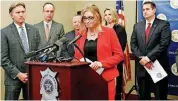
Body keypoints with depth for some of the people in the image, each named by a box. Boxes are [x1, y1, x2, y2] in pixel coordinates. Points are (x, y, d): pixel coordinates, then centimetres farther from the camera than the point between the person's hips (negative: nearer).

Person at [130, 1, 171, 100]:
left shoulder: (164, 24, -4)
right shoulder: (137, 26, 11)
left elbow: (164, 44, -14)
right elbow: (133, 44, 5)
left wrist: (148, 58, -18)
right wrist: (141, 58, -11)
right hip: (141, 66, 4)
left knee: (160, 96, 5)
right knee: (143, 95, 14)